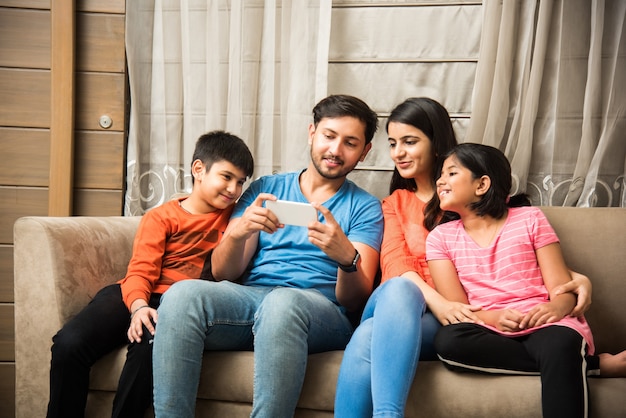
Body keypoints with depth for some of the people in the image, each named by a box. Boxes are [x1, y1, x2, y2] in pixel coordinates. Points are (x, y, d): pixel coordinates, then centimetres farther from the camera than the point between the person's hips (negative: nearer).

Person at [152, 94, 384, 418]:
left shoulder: (365, 207, 13)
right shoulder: (265, 189, 20)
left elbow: (356, 300, 1)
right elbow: (222, 273, 10)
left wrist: (347, 257, -22)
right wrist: (238, 232, -12)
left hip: (321, 311, -2)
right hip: (246, 299, 3)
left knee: (282, 301, -38)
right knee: (182, 293, -29)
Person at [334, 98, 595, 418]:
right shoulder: (395, 203, 24)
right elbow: (393, 259, 4)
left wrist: (575, 277, -14)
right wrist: (434, 299, -19)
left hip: (450, 320, -2)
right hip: (397, 303, 2)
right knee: (400, 287, -38)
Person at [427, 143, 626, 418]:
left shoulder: (529, 219, 9)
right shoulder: (441, 237, 12)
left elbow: (562, 286, 2)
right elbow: (456, 306, 3)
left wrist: (557, 307, -22)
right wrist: (492, 317, -19)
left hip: (542, 326, -3)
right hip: (490, 332, 4)